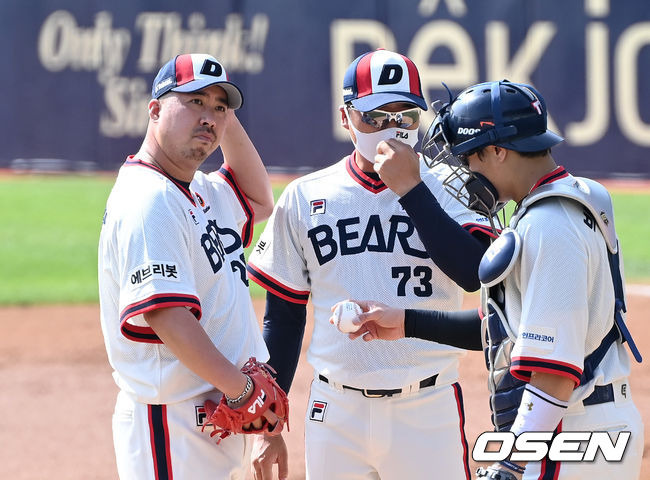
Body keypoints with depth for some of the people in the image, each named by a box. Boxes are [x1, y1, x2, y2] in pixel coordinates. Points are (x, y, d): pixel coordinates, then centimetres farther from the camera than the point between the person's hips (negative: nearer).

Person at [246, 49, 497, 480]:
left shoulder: (447, 190, 1)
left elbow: (474, 274, -18)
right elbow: (283, 318, 11)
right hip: (336, 410, 2)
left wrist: (409, 188, -18)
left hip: (428, 411, -2)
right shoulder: (305, 198, 6)